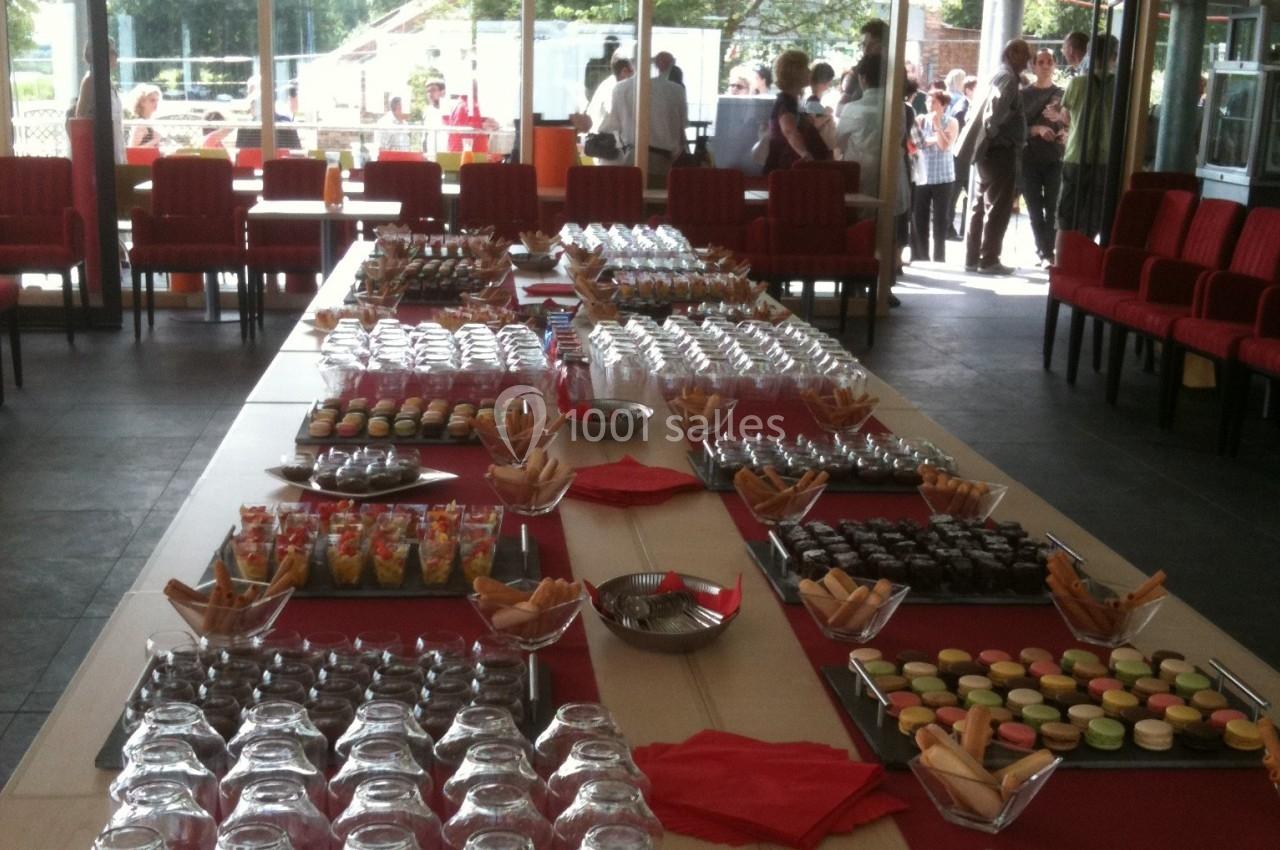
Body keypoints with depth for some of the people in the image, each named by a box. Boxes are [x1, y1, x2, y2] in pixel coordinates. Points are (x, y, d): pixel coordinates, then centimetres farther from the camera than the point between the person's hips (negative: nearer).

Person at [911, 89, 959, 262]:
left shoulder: (951, 123, 1)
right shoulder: (921, 120, 6)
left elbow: (945, 145, -13)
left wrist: (937, 125, -14)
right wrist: (934, 140, -13)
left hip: (942, 177, -1)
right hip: (921, 176, 1)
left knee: (941, 219, 2)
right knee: (919, 219, 0)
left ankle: (939, 258, 8)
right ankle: (919, 257, 7)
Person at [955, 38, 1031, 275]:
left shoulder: (1002, 77, 19)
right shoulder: (1008, 78, -11)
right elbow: (997, 107, -27)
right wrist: (993, 131, -16)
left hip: (991, 149, 10)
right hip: (1001, 148, -10)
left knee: (981, 204, 11)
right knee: (999, 206, -7)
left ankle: (972, 258, 15)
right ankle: (989, 260, -5)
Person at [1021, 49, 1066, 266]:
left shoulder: (1062, 94, 10)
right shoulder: (1024, 94, 8)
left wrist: (1065, 133, -13)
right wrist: (1037, 129, -16)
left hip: (1055, 158, 0)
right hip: (1029, 159, 1)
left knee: (1052, 208, -7)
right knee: (1035, 209, 0)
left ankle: (1047, 253, -7)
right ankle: (1045, 253, 5)